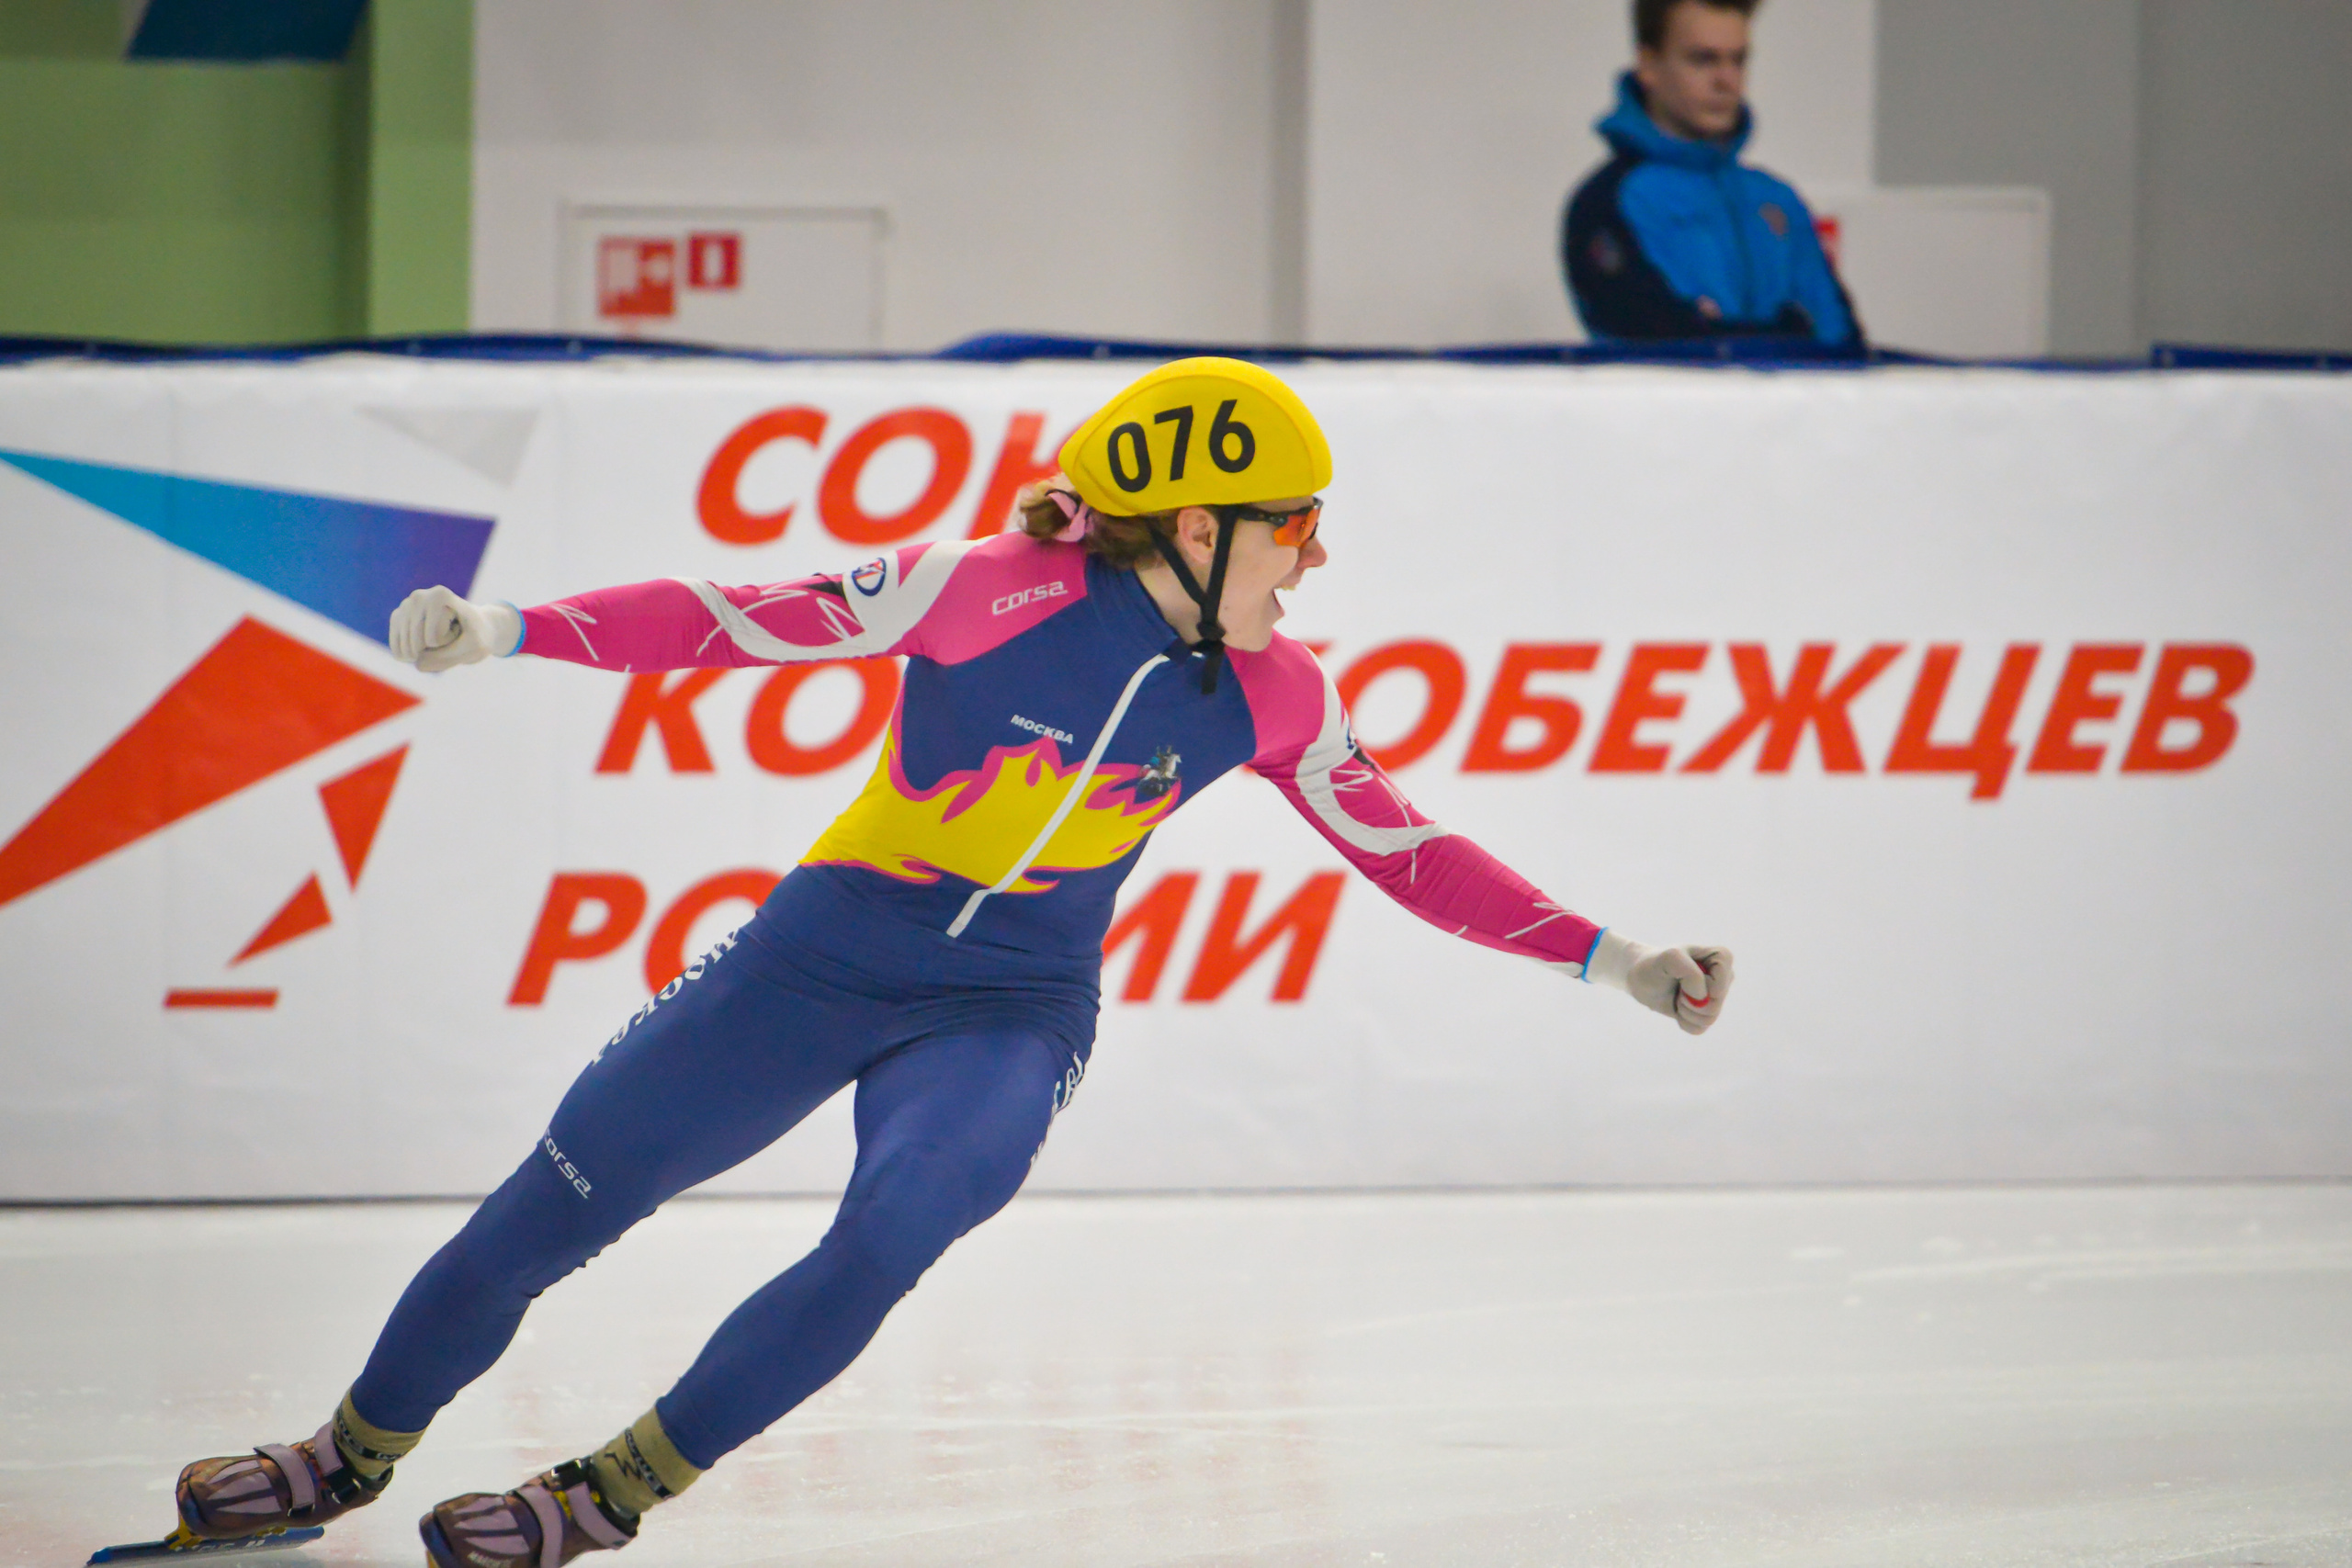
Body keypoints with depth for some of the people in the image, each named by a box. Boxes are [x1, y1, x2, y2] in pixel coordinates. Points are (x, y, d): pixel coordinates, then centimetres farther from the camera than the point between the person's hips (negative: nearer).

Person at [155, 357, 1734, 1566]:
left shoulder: (1270, 694, -5)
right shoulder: (990, 593, -18)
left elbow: (1407, 849, 5)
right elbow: (741, 619, -17)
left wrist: (1615, 962, 1)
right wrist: (504, 631, -26)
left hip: (1012, 1018, 2)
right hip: (830, 950, -2)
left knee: (888, 1238, -27)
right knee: (553, 1208, 2)